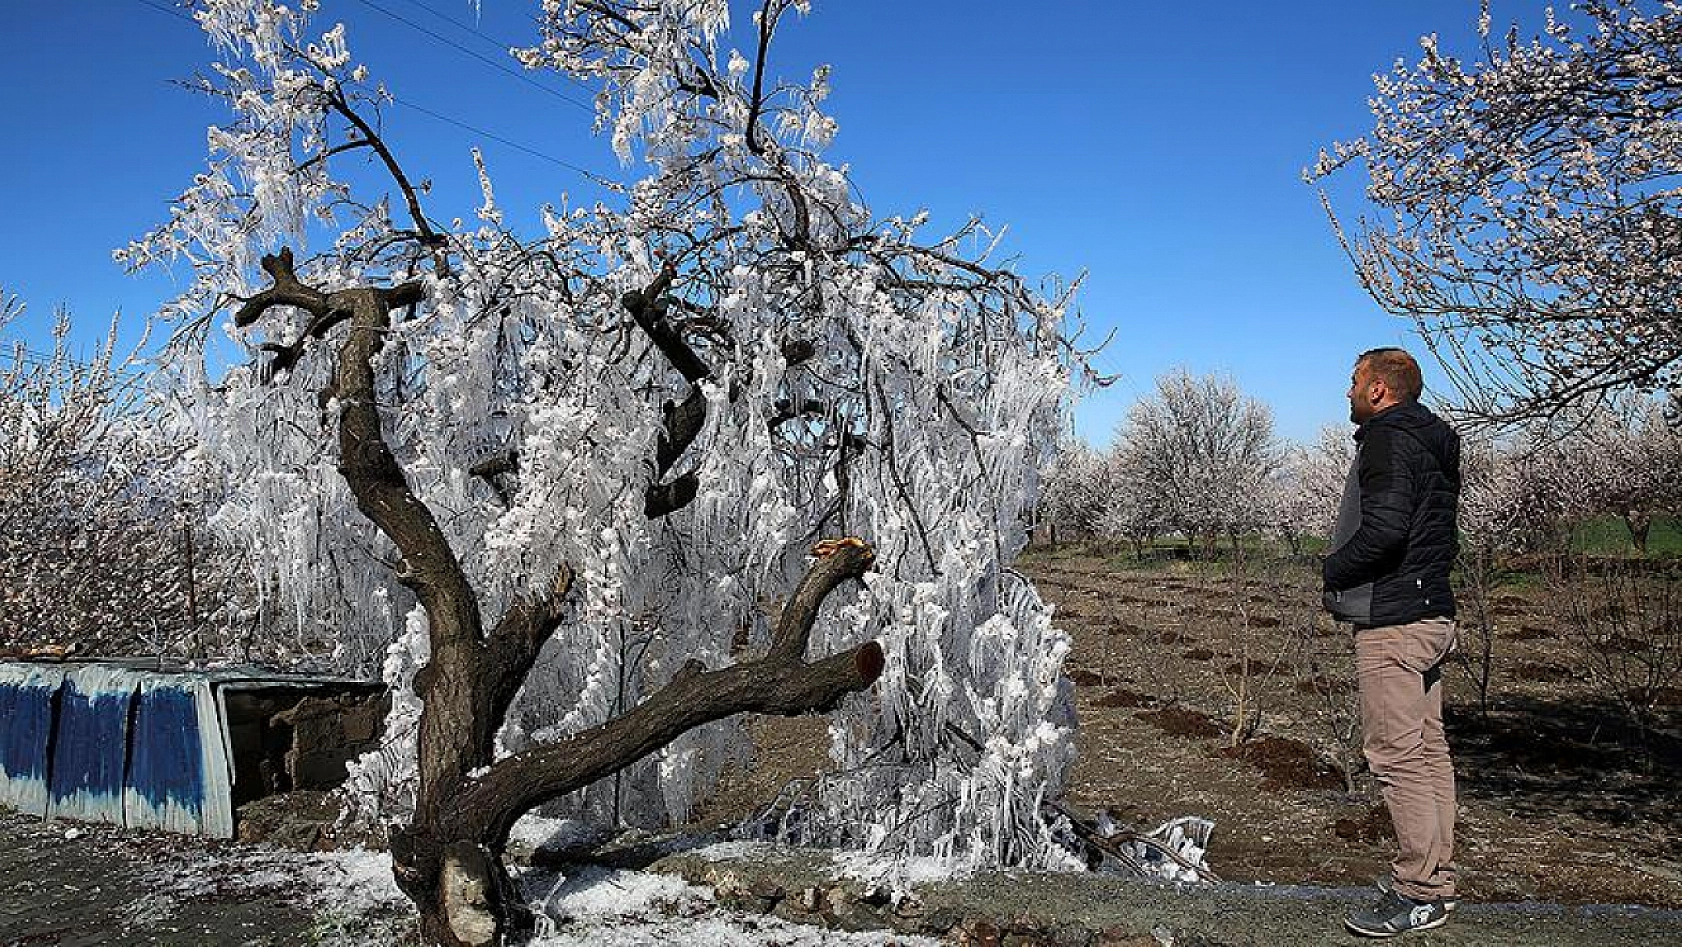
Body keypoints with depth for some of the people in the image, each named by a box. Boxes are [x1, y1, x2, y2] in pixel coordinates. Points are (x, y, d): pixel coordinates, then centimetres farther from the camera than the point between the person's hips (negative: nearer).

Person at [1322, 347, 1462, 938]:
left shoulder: (1388, 440, -12)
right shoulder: (1434, 445, 19)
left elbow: (1384, 529, -26)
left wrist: (1335, 570, -10)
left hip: (1392, 622, -11)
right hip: (1432, 613, 11)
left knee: (1396, 755, -7)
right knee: (1427, 749, 14)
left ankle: (1418, 894, -2)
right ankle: (1436, 877, 22)